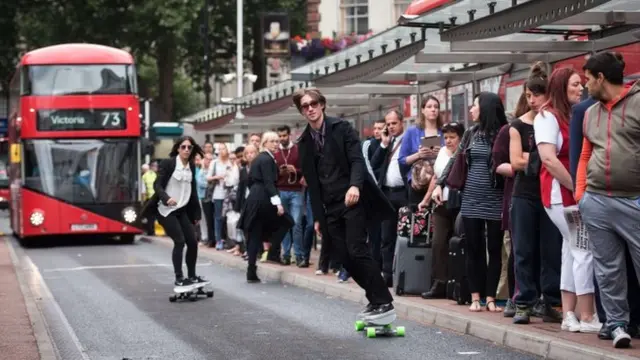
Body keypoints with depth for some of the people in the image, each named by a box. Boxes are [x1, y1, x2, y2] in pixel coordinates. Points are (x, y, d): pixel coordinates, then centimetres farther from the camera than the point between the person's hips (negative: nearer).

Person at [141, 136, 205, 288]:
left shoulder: (192, 166, 8)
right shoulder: (167, 163, -10)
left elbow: (193, 190, 14)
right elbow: (157, 185, -14)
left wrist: (196, 213, 12)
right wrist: (167, 198, -33)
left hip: (182, 210, 6)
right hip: (166, 210, -6)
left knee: (193, 242, 1)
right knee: (179, 241, -15)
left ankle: (191, 276, 16)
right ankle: (179, 278, -8)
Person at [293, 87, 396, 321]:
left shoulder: (342, 128, -2)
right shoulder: (304, 142, 11)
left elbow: (357, 160, -11)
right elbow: (311, 181, 14)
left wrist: (355, 185, -30)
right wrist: (317, 216, 11)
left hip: (352, 199, -5)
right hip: (330, 206, 5)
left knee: (357, 251, -16)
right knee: (344, 257, -1)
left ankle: (385, 304, -13)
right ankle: (375, 300, 11)